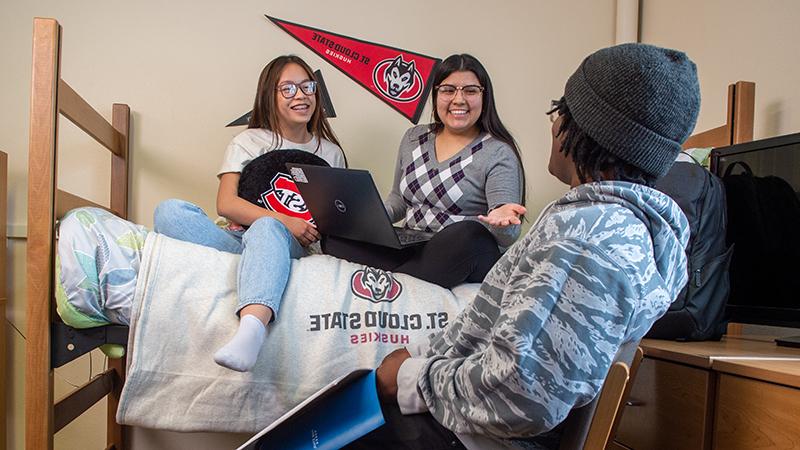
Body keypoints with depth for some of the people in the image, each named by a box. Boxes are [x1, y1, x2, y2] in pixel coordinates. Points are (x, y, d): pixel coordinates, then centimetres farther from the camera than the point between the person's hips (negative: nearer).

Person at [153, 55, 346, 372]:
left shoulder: (331, 152, 19)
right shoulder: (249, 142, 14)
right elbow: (226, 204, -1)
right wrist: (285, 221, -15)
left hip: (291, 246, -1)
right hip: (238, 239, 1)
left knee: (265, 229, -39)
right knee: (169, 211, -26)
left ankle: (252, 325, -63)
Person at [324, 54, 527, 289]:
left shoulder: (498, 153, -6)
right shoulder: (413, 138, 11)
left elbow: (508, 237, -12)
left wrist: (500, 219, -36)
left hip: (467, 256, -4)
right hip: (408, 247, 4)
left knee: (468, 235, -39)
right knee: (334, 234, -15)